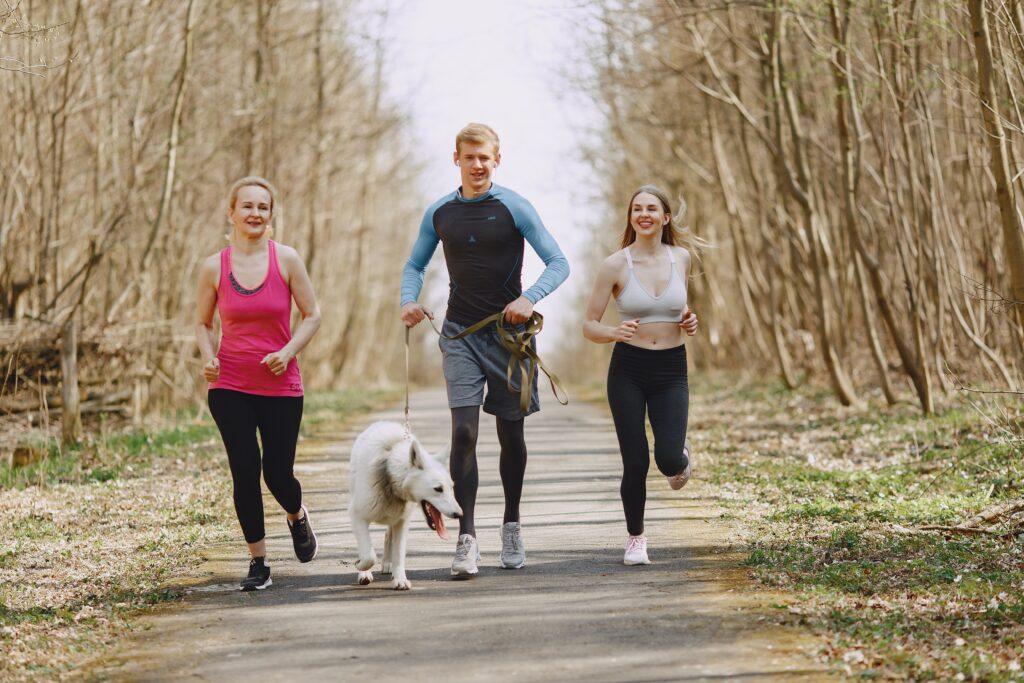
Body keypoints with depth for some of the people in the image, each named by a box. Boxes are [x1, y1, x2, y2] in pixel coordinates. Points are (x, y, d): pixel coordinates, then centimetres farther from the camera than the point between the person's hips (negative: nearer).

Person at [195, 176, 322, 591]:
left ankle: (298, 517, 39)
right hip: (229, 388, 0)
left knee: (278, 474, 2)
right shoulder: (214, 267, -1)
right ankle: (258, 562, 11)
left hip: (280, 386, 0)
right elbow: (202, 323, 11)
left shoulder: (286, 259, -3)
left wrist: (289, 351, -14)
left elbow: (312, 316, 2)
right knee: (245, 473, -5)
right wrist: (207, 357, -8)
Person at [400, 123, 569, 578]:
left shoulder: (513, 207, -5)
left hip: (508, 332, -1)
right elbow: (415, 264, 19)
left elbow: (558, 263, -7)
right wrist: (409, 301, -2)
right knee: (464, 431, -13)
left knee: (510, 434, 8)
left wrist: (530, 298, -24)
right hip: (461, 334, 1)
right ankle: (466, 539, -14)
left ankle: (512, 525, 28)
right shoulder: (439, 213, 5)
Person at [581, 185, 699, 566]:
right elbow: (588, 325, -3)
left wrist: (689, 323, 0)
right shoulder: (615, 266, -6)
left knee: (668, 460, -13)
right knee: (635, 463, -3)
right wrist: (616, 333, -24)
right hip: (628, 369, -2)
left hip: (671, 370, 2)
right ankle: (635, 538, 21)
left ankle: (681, 456, 27)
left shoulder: (681, 258, 3)